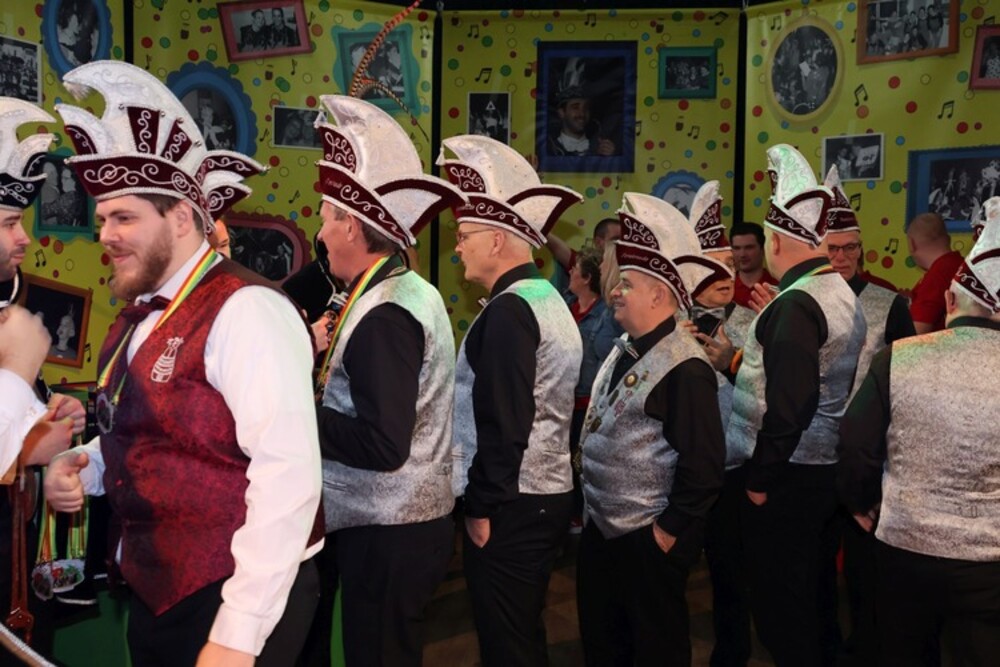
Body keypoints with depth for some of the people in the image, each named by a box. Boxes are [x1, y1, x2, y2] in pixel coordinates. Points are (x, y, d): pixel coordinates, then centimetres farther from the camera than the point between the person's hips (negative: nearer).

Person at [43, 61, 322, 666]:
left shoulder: (245, 312, -19)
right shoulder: (139, 317, 8)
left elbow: (289, 473, -25)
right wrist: (82, 466, 0)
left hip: (237, 601, -8)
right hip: (154, 591, 8)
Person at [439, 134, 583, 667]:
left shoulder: (508, 310, -17)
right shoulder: (548, 299, 13)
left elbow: (503, 424, -23)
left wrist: (482, 507, -14)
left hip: (511, 506, -10)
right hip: (547, 493, 10)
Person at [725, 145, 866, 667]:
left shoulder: (796, 304, -19)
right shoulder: (841, 294, 12)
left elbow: (788, 405, -24)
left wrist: (760, 478, -16)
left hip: (789, 477, -10)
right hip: (826, 467, 10)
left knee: (780, 605, 2)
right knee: (807, 595, 20)